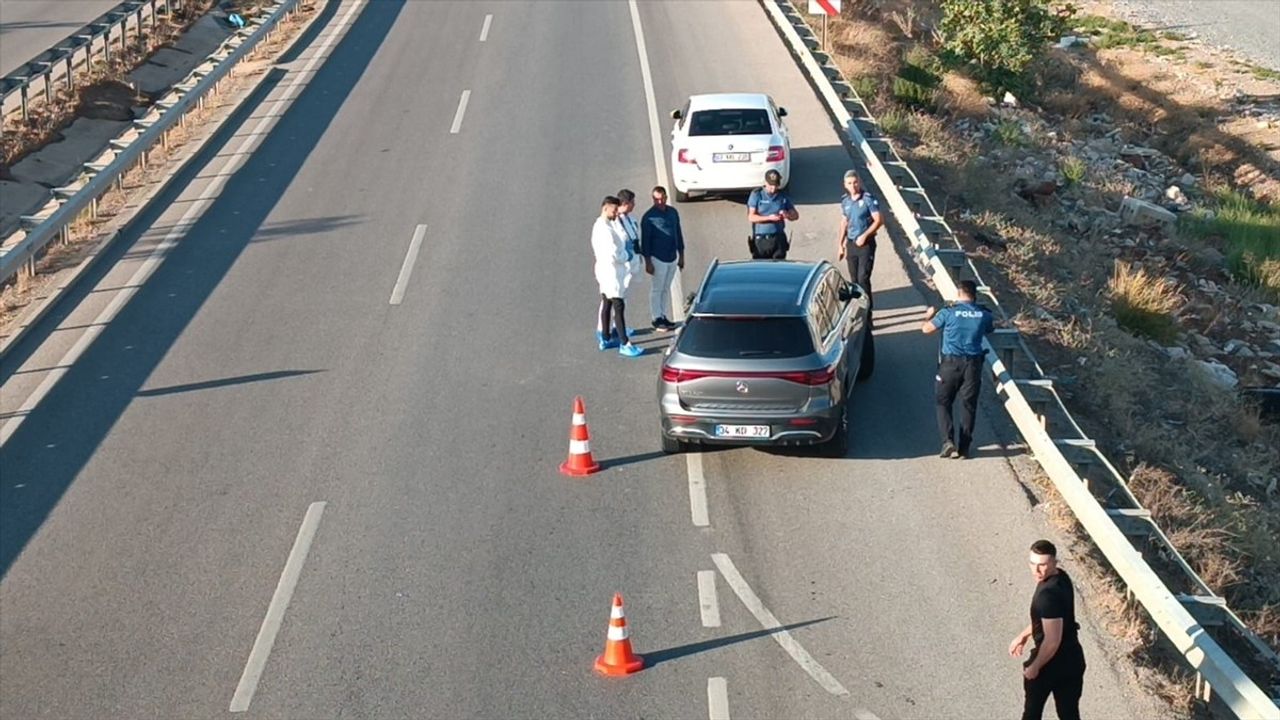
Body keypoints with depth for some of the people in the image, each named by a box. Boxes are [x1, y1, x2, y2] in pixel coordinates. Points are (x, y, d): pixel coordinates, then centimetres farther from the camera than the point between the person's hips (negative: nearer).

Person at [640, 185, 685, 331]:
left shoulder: (673, 212, 5)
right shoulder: (649, 217, -12)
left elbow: (678, 233, 13)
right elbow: (645, 241, -11)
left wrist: (681, 255, 13)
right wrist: (648, 262, -13)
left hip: (672, 258, 6)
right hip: (658, 259, -6)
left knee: (666, 289, 14)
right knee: (656, 290, 3)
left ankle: (664, 317, 22)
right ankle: (657, 319, 10)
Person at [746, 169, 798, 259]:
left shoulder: (783, 196, 7)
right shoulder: (756, 195, -1)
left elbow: (796, 215, 11)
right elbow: (751, 217, -8)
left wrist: (787, 215, -13)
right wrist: (769, 218, -21)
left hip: (779, 239, 2)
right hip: (761, 239, -2)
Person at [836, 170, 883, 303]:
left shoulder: (868, 199, -11)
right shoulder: (845, 201, 7)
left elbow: (879, 220, -11)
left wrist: (864, 236, -17)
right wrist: (840, 244, 16)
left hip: (866, 244, -6)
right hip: (851, 244, 6)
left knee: (863, 278, -11)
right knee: (854, 279, 9)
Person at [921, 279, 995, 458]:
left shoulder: (948, 313, -7)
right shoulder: (984, 315, 0)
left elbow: (926, 329, 4)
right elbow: (990, 329, 22)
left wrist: (929, 316, 25)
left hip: (950, 363, -2)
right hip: (973, 363, 2)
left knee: (943, 403, 10)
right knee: (968, 405, 10)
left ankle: (948, 441, -8)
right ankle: (964, 447, 10)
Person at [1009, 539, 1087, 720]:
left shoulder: (1048, 594, -31)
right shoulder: (1061, 577, -1)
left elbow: (1052, 641, -28)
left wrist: (1034, 666, -15)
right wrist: (1023, 635, 22)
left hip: (1051, 662, -8)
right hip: (1071, 659, 8)